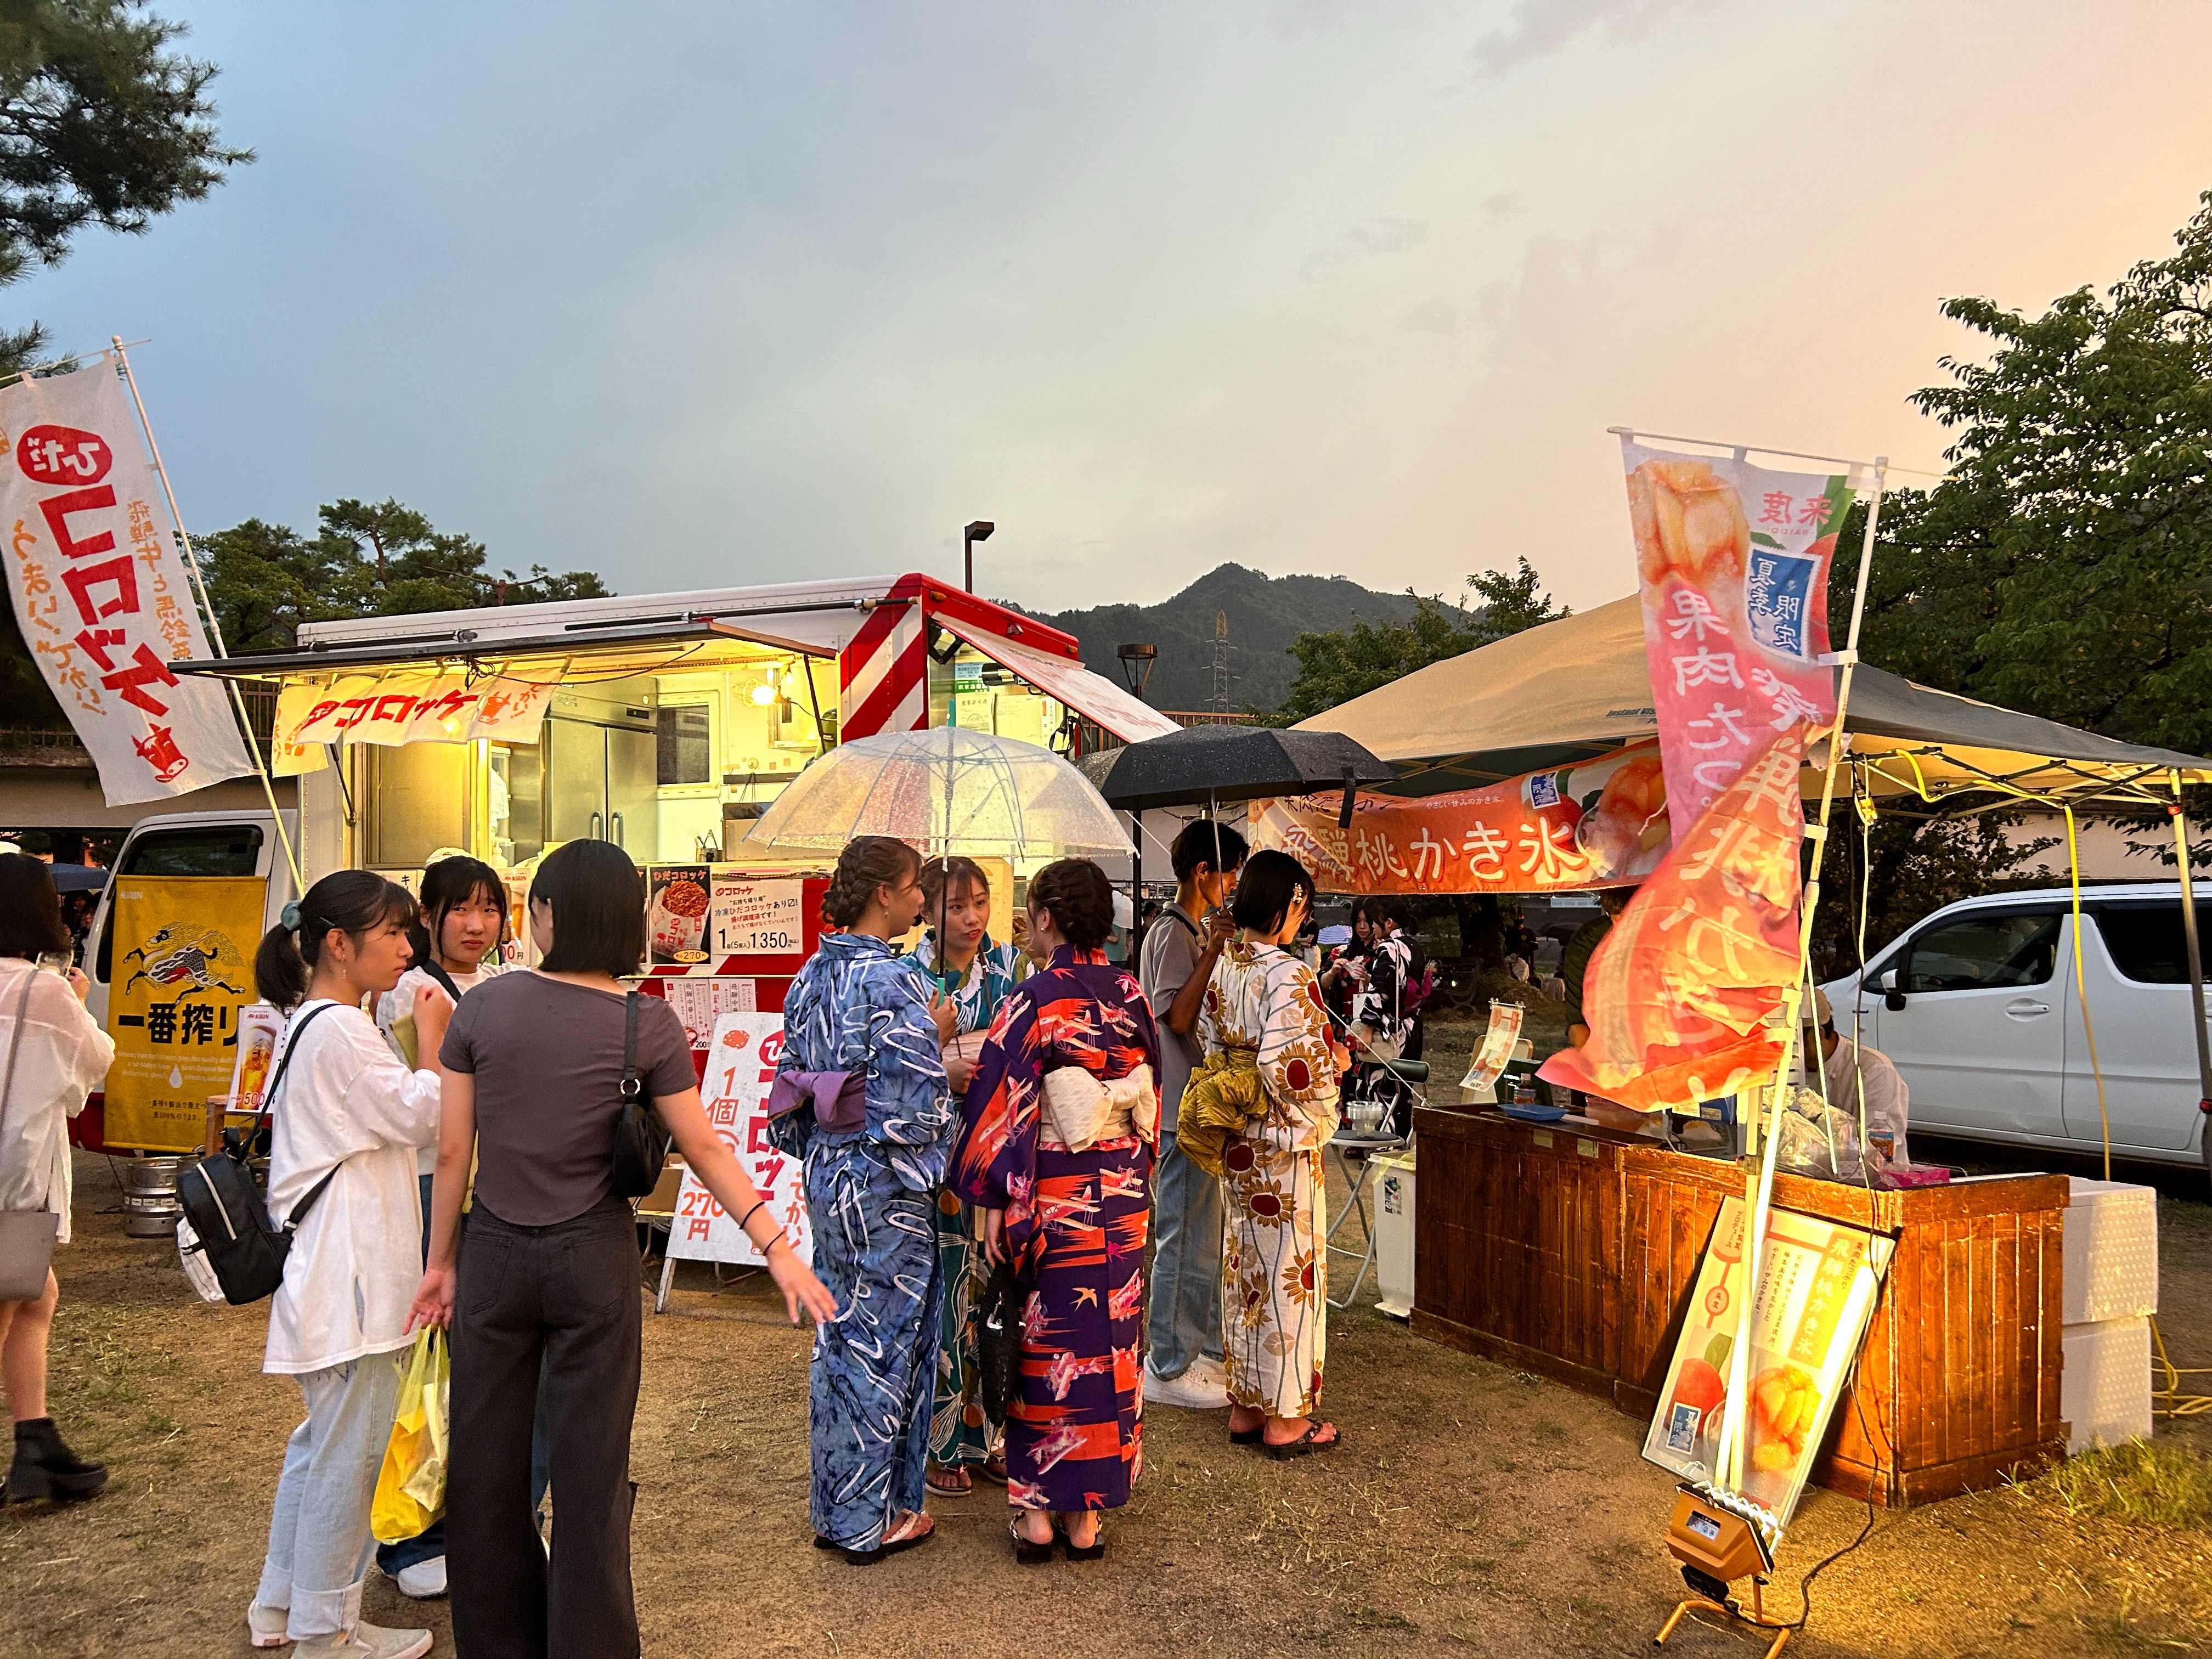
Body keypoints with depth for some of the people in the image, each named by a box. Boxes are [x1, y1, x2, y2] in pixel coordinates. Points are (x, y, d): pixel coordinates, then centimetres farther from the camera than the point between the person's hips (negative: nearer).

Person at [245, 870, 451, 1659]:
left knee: (325, 1436, 21)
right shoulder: (340, 1030, -20)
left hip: (334, 1261, 11)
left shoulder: (310, 1024, 14)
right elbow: (418, 1116, -15)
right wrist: (434, 1040, -6)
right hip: (349, 1268, -11)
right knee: (350, 1446, 1)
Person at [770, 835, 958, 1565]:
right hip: (887, 1187, -8)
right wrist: (938, 1040, -5)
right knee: (884, 1344, 6)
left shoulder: (813, 976, 4)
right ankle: (871, 1520, 20)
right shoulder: (894, 983, -20)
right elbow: (918, 1106, -22)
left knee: (839, 1337, 18)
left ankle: (833, 1508, 31)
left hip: (828, 1176, 8)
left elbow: (794, 1082, 10)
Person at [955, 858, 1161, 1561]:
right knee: (1110, 1340, 12)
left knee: (1048, 1344, 8)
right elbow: (1150, 1100, 10)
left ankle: (1036, 1508, 16)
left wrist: (992, 1202, -11)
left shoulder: (1034, 1000, -15)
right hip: (1126, 1194, 5)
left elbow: (1002, 1107, -16)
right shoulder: (1133, 995, 2)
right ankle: (1089, 1513, 21)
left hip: (1055, 1195, -5)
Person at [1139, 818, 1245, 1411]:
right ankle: (1167, 1368, 10)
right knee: (1184, 1240, -1)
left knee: (1205, 1236, 18)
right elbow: (1179, 1018, -24)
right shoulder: (1172, 933, -15)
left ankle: (1205, 1350, 30)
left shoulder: (1194, 931, 14)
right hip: (1182, 1111, -10)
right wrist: (1214, 952, -23)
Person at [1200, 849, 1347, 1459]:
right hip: (1284, 1144, -8)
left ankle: (1244, 1407, 27)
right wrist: (1334, 1066, -8)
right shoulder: (1288, 976, -20)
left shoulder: (1223, 968, 4)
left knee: (1243, 1268, 15)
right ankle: (1284, 1419, 15)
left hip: (1237, 1145, 8)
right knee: (1288, 1271, 4)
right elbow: (1289, 1070, -26)